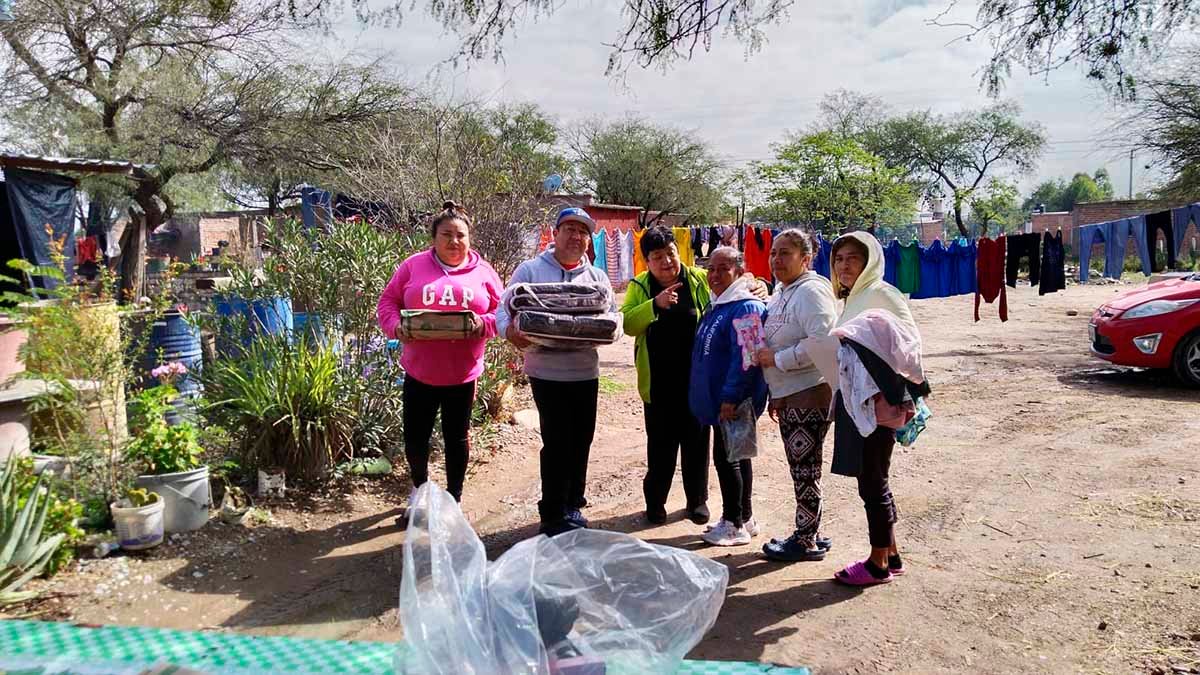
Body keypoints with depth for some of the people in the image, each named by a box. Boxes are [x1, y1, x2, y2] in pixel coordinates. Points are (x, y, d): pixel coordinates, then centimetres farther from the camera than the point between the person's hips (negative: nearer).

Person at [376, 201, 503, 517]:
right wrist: (396, 326, -16)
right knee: (415, 437, 8)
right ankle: (420, 488, 36)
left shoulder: (483, 272, 2)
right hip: (419, 371, 0)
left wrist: (482, 324, -17)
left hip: (462, 374, 0)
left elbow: (501, 313, 3)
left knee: (457, 438, 12)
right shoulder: (413, 266, 1)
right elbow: (387, 302, 4)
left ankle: (454, 499, 29)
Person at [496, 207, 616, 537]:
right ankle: (553, 517, 9)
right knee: (557, 442, -4)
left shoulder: (598, 277, 11)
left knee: (581, 440, 12)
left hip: (585, 372, 4)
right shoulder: (530, 270, 0)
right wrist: (510, 331, -24)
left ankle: (572, 504, 29)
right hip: (547, 372, -4)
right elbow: (504, 311, -3)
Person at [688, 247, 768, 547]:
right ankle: (745, 518, 27)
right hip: (719, 399, 10)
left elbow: (746, 358, -24)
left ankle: (734, 524, 8)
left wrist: (730, 397, -25)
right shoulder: (718, 306, 15)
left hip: (733, 402, -10)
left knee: (727, 456, -3)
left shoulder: (745, 307, -17)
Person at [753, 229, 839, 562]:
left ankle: (806, 541, 12)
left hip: (810, 393, -9)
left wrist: (777, 359, -16)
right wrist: (776, 395, 20)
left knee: (804, 469, 0)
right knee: (801, 467, 16)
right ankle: (809, 533, 28)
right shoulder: (781, 293, 15)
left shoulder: (810, 291, -15)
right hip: (788, 394, 9)